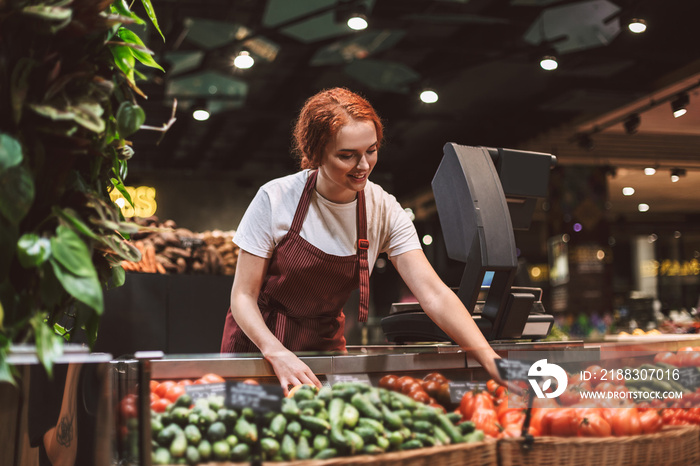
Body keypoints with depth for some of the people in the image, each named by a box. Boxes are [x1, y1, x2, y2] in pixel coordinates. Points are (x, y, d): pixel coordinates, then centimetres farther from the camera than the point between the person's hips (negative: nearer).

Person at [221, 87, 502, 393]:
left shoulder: (383, 211, -14)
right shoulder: (274, 199, -21)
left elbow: (434, 294, -20)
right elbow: (243, 296, -17)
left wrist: (490, 360, -33)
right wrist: (277, 353, -34)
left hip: (324, 342, 2)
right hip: (258, 339, -2)